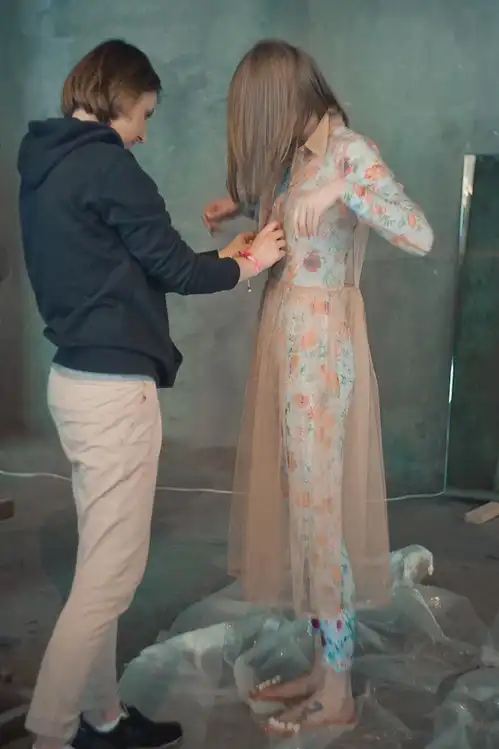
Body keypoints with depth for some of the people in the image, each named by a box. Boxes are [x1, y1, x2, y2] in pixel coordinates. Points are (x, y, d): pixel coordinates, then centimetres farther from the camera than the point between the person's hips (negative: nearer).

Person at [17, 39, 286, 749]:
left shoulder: (44, 165, 15)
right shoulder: (105, 163, -13)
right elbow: (172, 269, -10)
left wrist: (217, 257, 20)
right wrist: (245, 266, 8)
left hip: (77, 379, 10)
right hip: (114, 388, -10)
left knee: (101, 564, 16)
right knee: (111, 573, -2)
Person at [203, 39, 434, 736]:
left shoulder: (350, 150, -12)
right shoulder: (302, 151, 13)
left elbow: (421, 237, -23)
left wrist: (341, 188, -30)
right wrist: (245, 204, 21)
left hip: (320, 344, -9)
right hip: (289, 338, 9)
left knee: (321, 504, -2)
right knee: (302, 499, 12)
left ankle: (338, 693, 13)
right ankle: (323, 666, 25)